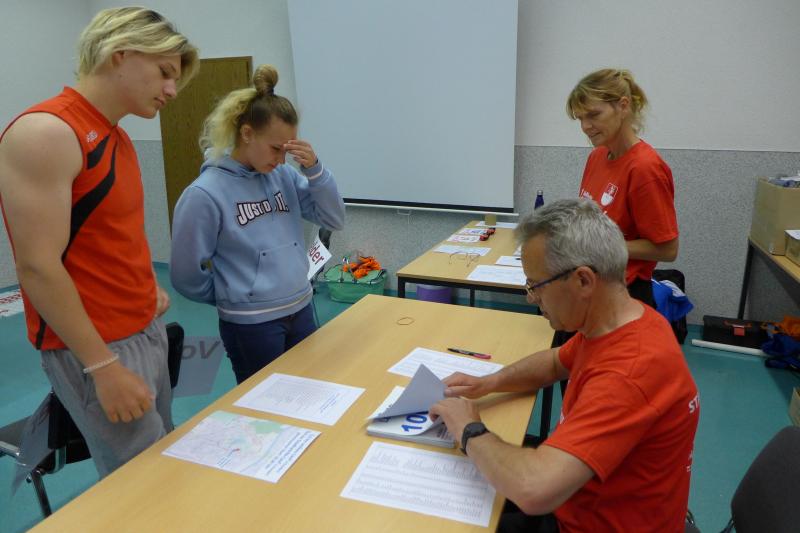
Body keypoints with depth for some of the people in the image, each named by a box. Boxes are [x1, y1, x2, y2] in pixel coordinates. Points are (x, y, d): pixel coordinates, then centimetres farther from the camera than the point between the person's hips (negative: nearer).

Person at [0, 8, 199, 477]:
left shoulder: (119, 139, 10)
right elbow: (38, 267, -21)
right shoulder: (44, 133, -18)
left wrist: (148, 287, 6)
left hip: (148, 329, 9)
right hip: (93, 347, -8)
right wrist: (103, 365, -20)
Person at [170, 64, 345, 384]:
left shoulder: (283, 175, -2)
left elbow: (334, 220, 1)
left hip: (302, 311, 5)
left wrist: (315, 170, -13)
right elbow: (186, 274, -9)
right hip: (251, 325, -5)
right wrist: (233, 297, 5)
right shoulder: (206, 193, -16)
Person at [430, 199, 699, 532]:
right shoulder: (622, 320, -7)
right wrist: (487, 383, -4)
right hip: (576, 500, 7)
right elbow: (556, 362, 13)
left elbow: (533, 490, -44)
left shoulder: (628, 374, -36)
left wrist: (470, 431, -25)